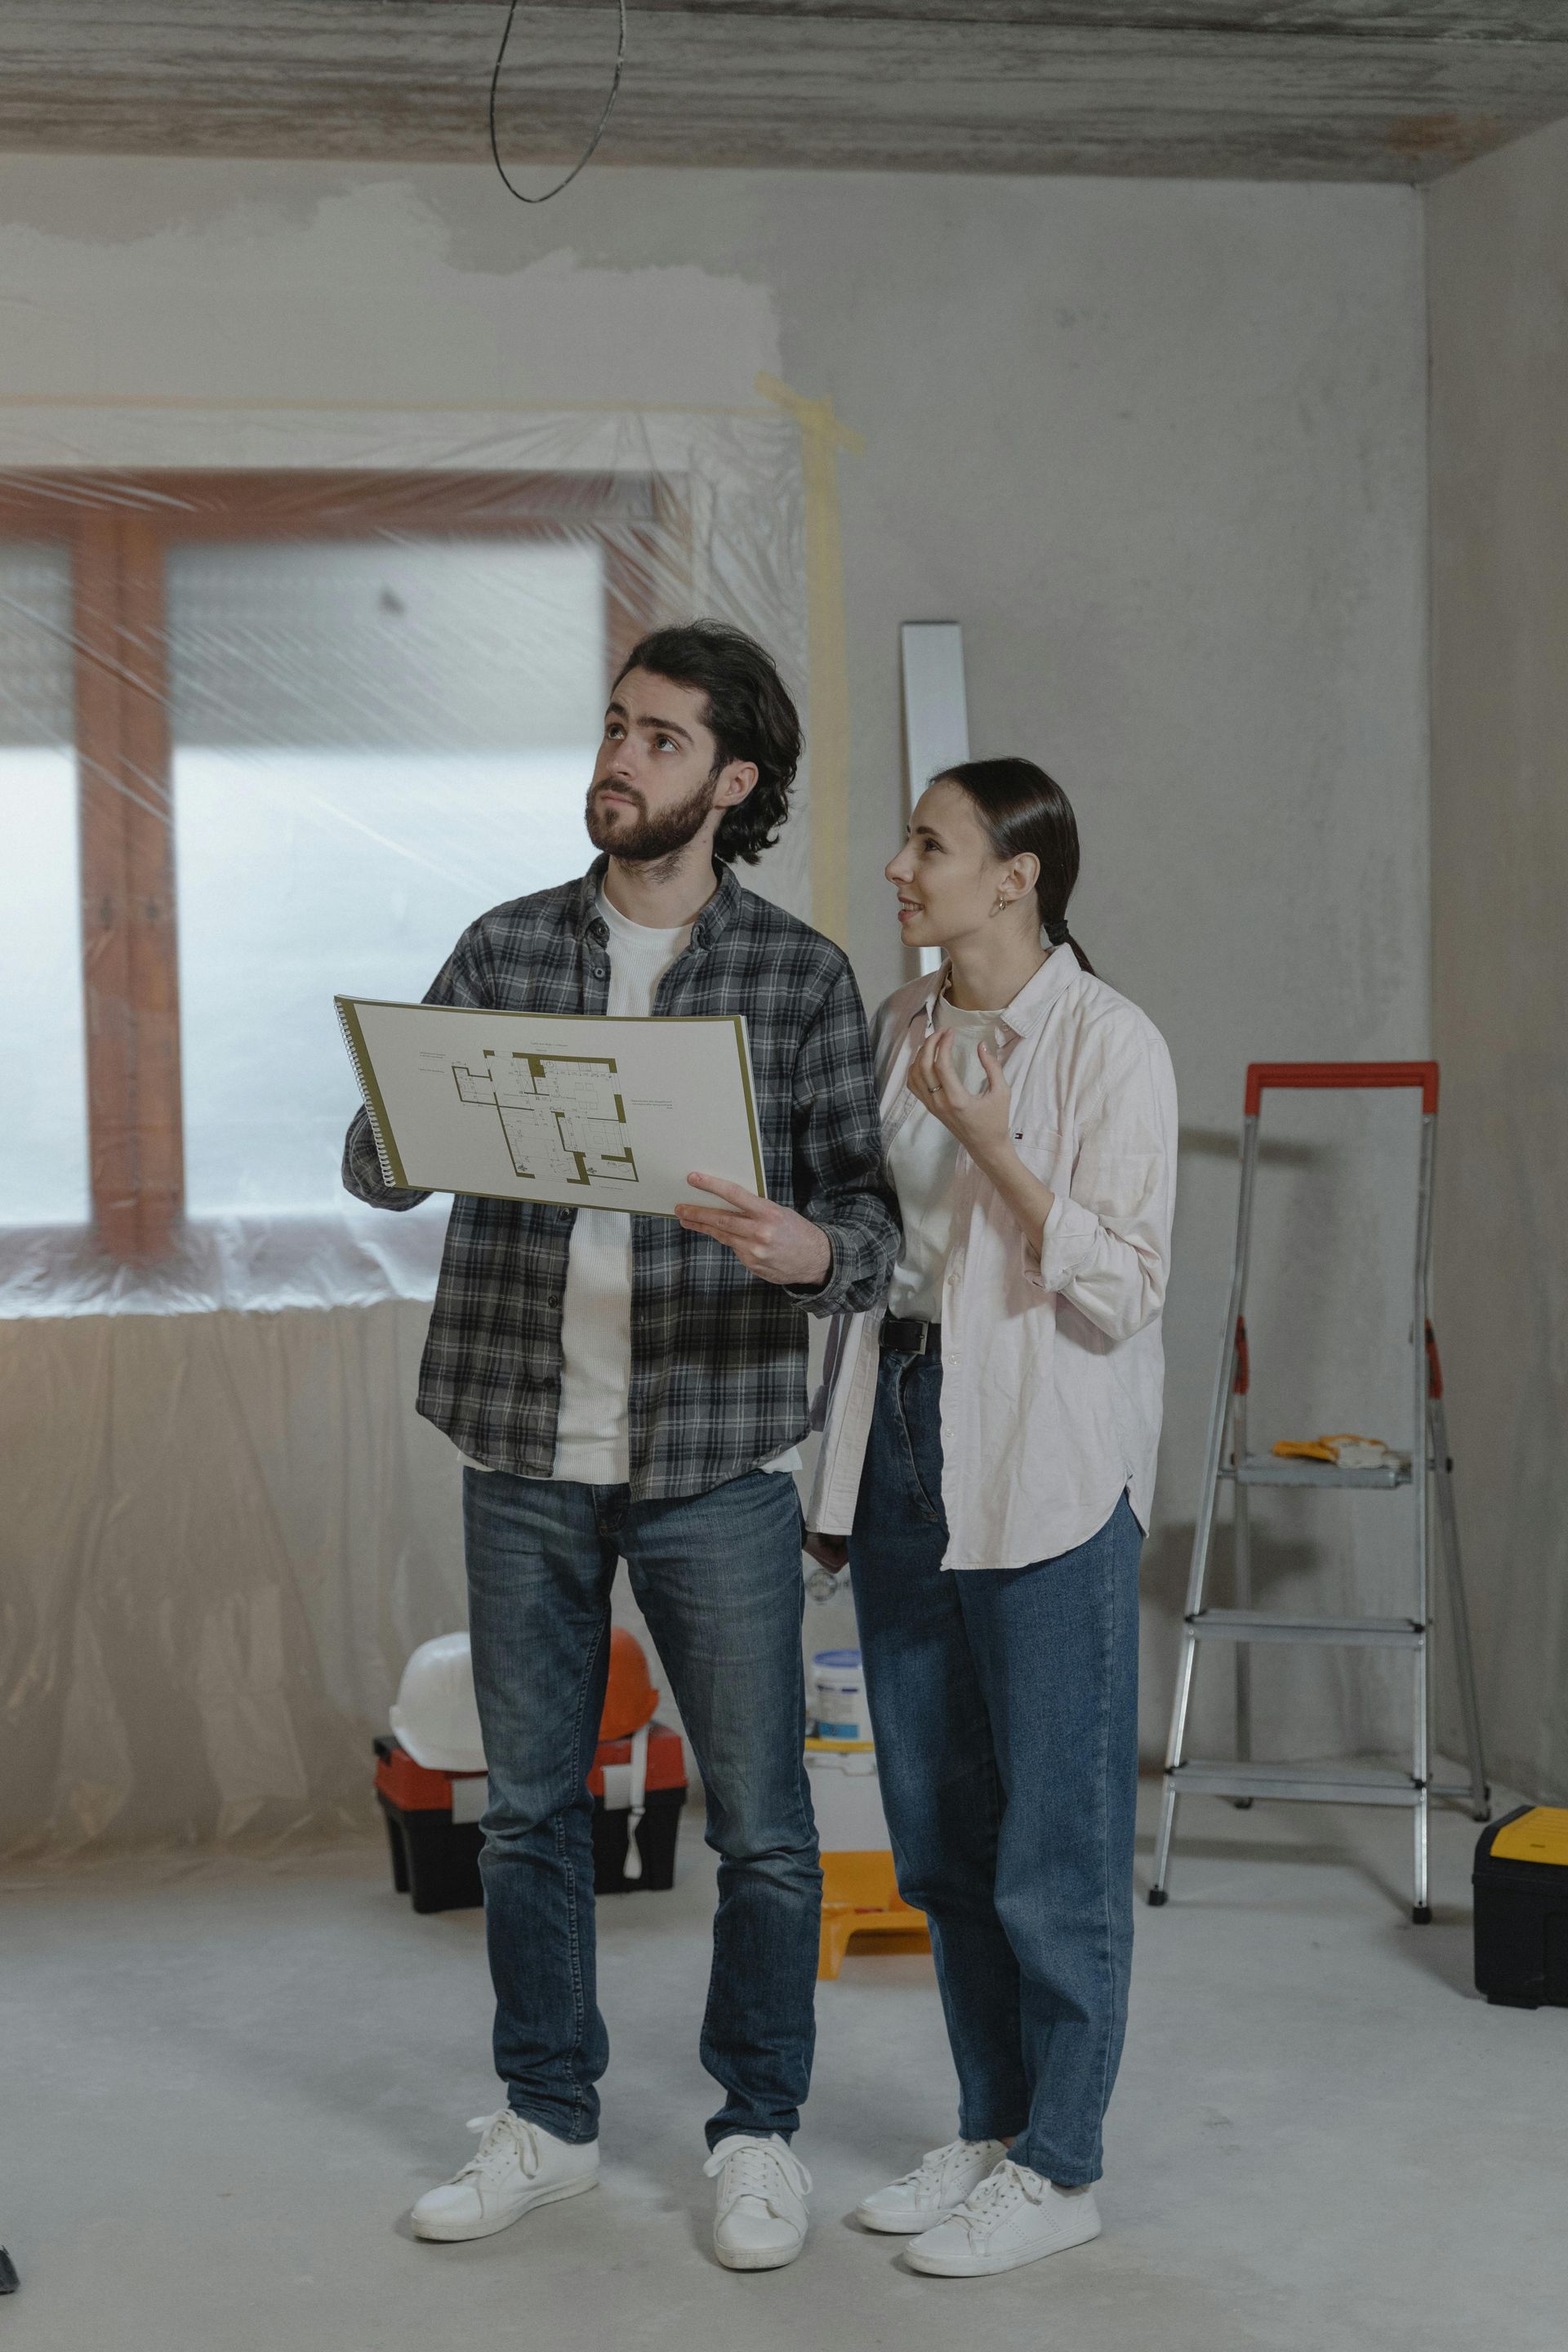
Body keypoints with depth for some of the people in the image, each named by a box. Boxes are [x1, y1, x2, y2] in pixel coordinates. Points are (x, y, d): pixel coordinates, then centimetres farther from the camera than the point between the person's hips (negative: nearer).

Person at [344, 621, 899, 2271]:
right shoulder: (504, 949, 6)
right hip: (525, 1455, 3)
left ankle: (757, 2132, 21)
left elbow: (872, 1214, -3)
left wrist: (809, 1248, -28)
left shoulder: (800, 976, -2)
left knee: (758, 1821, 4)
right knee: (529, 1808, 12)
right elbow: (374, 1166, 3)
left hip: (716, 1464, -2)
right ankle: (547, 2122, 27)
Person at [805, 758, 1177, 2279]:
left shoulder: (1110, 1046, -11)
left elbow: (1124, 1291, -15)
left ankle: (1057, 2167, 13)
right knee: (938, 1831, 14)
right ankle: (988, 2128, 27)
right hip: (898, 1446, 7)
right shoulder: (895, 1029, 10)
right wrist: (838, 1464, 15)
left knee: (1054, 1840, 1)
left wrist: (991, 1145, -22)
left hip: (1045, 1470, -7)